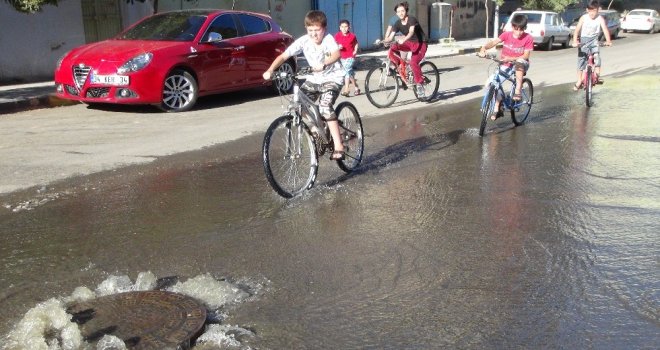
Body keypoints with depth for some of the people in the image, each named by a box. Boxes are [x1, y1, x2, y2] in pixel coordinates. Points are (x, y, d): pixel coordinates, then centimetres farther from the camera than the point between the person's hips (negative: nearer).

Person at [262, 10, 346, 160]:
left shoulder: (328, 39, -22)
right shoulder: (303, 41, -11)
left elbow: (336, 54, -42)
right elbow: (283, 56, -16)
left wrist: (323, 65, -61)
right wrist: (270, 70, -31)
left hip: (333, 78, -6)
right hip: (314, 79, 6)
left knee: (325, 106, -27)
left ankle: (338, 146, -22)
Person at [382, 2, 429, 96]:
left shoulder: (411, 19, -20)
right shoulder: (398, 24, -4)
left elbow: (411, 32, -38)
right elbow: (390, 37, -12)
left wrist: (403, 40, -56)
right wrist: (382, 41, -32)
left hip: (420, 43, -6)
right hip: (409, 43, 6)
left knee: (413, 62, -28)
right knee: (392, 48, -19)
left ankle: (419, 84, -14)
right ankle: (401, 65, -3)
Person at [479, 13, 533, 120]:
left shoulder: (528, 38, -14)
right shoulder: (506, 35, -9)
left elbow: (526, 56, -16)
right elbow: (494, 42, -22)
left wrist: (511, 59, -30)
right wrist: (484, 48, -42)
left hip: (521, 64, -3)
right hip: (505, 65, 3)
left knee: (519, 63, -38)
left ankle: (517, 91, -35)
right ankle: (497, 110, 1)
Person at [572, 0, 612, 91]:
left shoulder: (600, 19, -12)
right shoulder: (583, 18, -12)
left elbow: (605, 29, -22)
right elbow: (577, 30, -18)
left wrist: (608, 41, -37)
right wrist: (575, 41, -32)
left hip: (594, 39, 0)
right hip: (583, 39, 0)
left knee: (597, 55, -24)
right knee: (581, 59, 0)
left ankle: (597, 75, -13)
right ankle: (579, 81, 9)